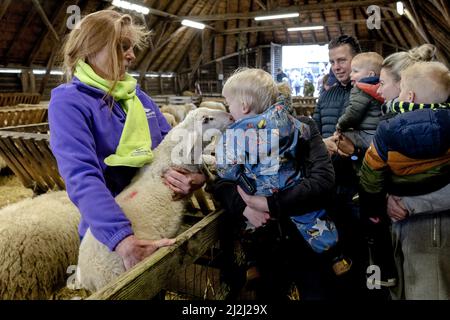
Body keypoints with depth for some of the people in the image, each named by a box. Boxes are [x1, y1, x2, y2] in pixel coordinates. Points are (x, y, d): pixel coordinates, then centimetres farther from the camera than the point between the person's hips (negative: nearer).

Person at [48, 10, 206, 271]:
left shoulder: (137, 94, 4)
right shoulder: (68, 102, -16)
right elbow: (82, 177, -30)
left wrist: (195, 175, -21)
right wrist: (123, 238, -44)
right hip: (109, 234, -6)